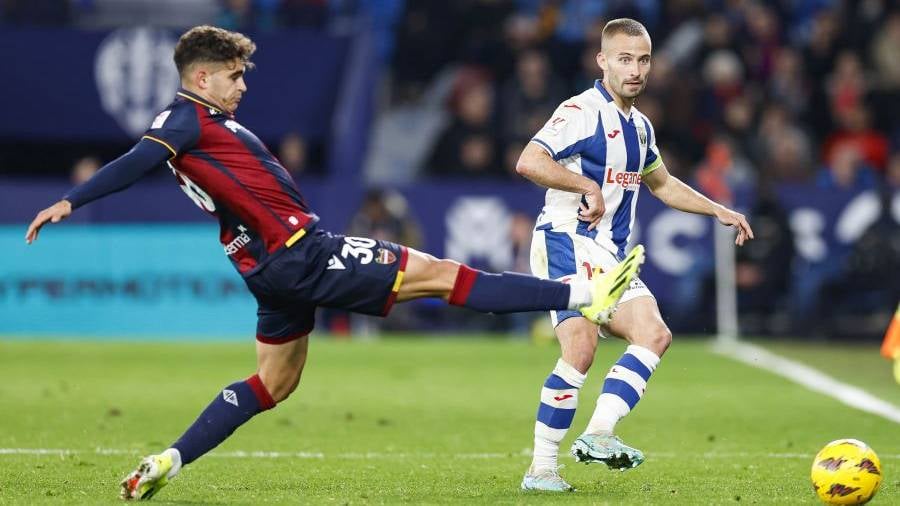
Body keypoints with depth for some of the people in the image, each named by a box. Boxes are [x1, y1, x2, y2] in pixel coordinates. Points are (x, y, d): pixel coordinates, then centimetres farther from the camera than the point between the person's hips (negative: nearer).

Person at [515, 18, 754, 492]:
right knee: (581, 346, -21)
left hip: (610, 256, 9)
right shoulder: (582, 111, -10)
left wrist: (719, 211, 31)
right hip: (567, 243, -9)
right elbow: (529, 162, -23)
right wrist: (589, 185, -23)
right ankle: (541, 467, -17)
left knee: (654, 334, -9)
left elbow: (661, 183, 36)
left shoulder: (639, 126, 18)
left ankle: (597, 434, -18)